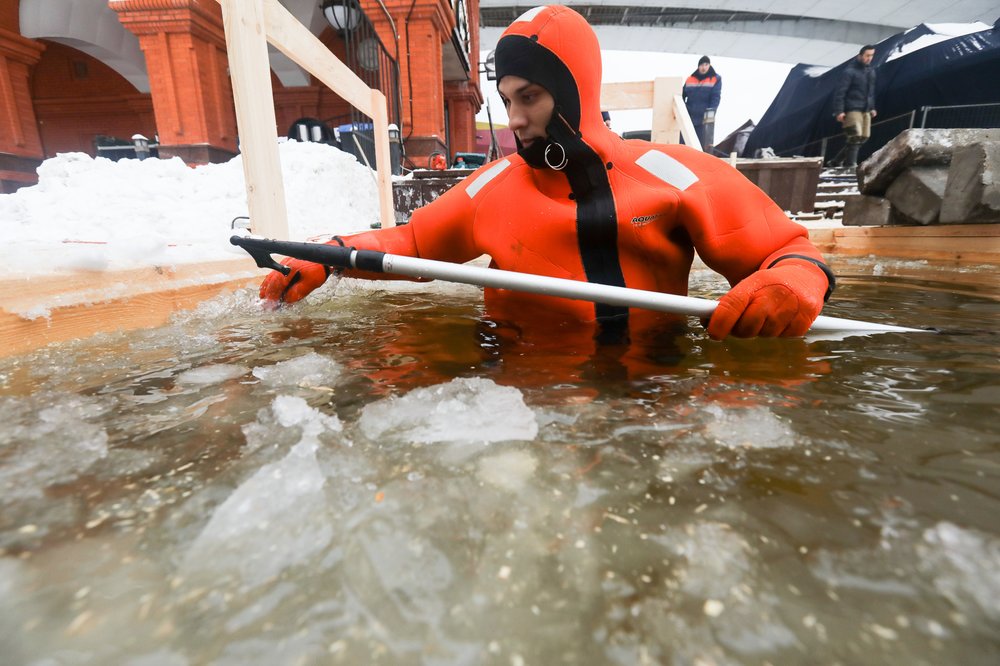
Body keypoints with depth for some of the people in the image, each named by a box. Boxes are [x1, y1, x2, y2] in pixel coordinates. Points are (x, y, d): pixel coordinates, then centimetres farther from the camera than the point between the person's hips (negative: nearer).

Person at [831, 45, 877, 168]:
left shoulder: (871, 71, 14)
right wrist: (839, 111, -19)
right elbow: (840, 91, -13)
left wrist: (872, 107, 19)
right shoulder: (850, 71, -9)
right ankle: (850, 164, -12)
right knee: (855, 136, -16)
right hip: (852, 109, -8)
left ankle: (845, 160, 14)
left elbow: (871, 90, 22)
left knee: (863, 137, 7)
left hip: (865, 110, 8)